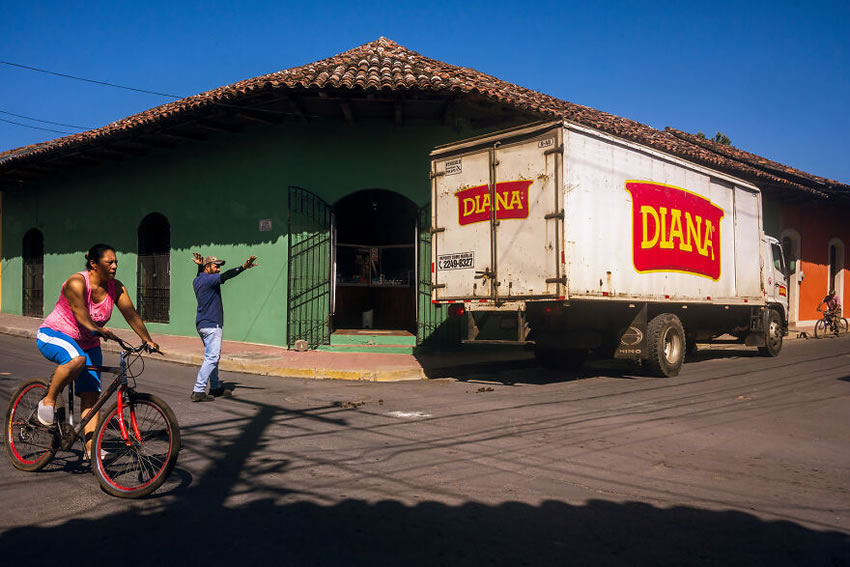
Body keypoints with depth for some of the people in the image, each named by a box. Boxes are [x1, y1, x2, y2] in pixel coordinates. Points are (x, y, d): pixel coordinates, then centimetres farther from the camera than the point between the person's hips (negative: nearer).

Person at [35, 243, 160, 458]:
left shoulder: (116, 288, -5)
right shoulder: (76, 283, -21)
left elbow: (131, 315, -11)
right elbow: (81, 315, -34)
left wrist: (147, 340, -22)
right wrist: (99, 330, -52)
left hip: (87, 344, 6)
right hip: (54, 335, -6)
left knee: (91, 393, -6)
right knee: (76, 359, -39)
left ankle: (90, 445, -6)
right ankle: (48, 401, -16)